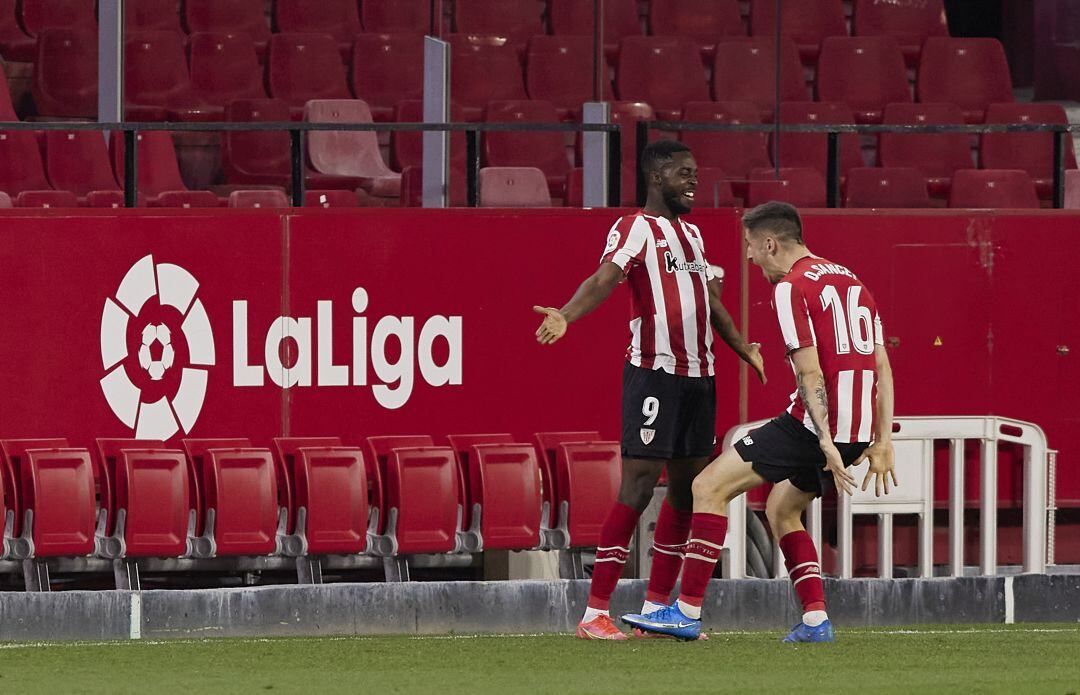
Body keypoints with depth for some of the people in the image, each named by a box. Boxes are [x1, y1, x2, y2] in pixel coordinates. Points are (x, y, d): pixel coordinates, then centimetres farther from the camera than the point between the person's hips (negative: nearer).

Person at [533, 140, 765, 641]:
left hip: (698, 375, 9)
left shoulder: (691, 234, 20)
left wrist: (745, 351, 36)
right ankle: (595, 614, -11)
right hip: (653, 371, -9)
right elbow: (604, 278, -22)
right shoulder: (634, 228, -6)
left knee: (687, 489, 9)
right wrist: (565, 315, -40)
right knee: (637, 488, -12)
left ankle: (655, 610, 15)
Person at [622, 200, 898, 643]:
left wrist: (826, 443, -21)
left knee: (709, 487, -2)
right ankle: (815, 620, 13)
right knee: (781, 510, 25)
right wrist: (882, 442, 19)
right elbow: (882, 367, 19)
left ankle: (688, 611, -4)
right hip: (858, 429, 9)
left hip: (816, 424, -9)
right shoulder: (851, 281, 19)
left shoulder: (792, 287, -8)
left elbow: (811, 373, -16)